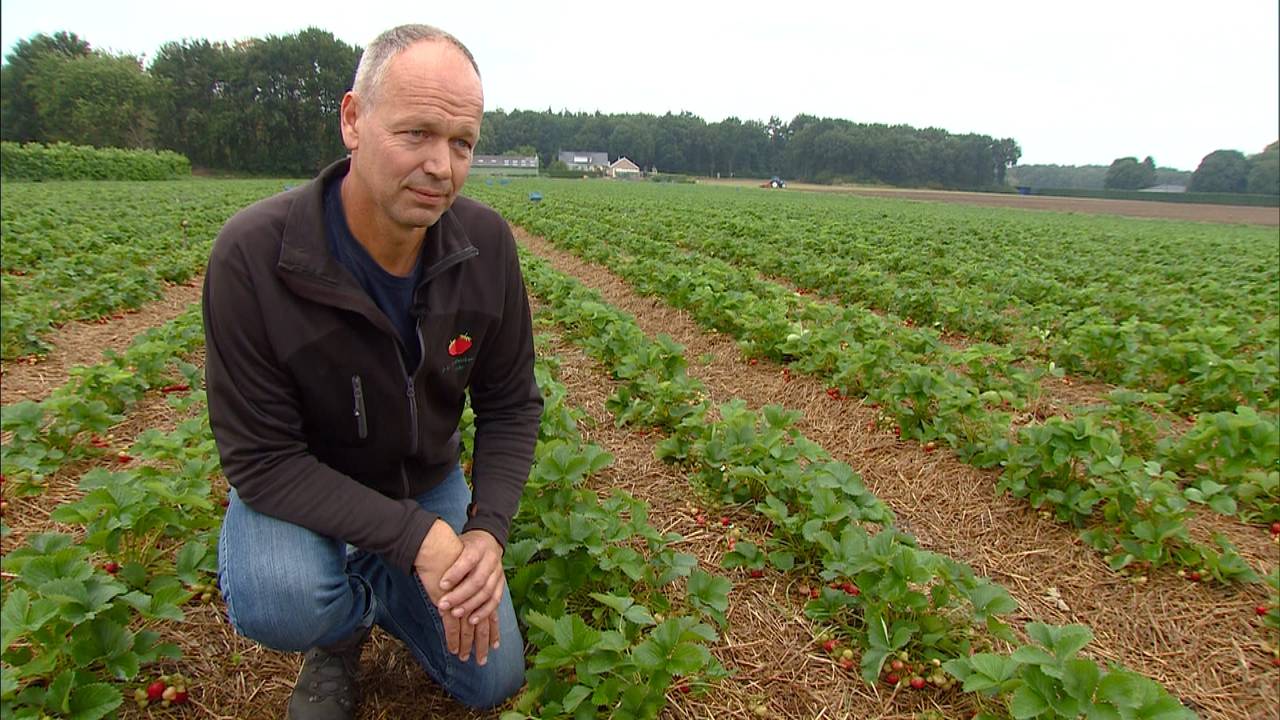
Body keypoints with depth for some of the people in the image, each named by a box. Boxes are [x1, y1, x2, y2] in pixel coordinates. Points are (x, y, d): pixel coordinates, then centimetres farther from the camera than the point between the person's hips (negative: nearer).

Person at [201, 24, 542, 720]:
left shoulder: (486, 242, -18)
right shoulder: (251, 255, -30)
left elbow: (511, 402, -8)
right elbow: (260, 459, -26)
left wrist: (487, 529, -24)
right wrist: (416, 535, -34)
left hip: (428, 481, 4)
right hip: (301, 490, -3)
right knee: (277, 603, -37)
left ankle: (363, 582, 29)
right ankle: (338, 632, 3)